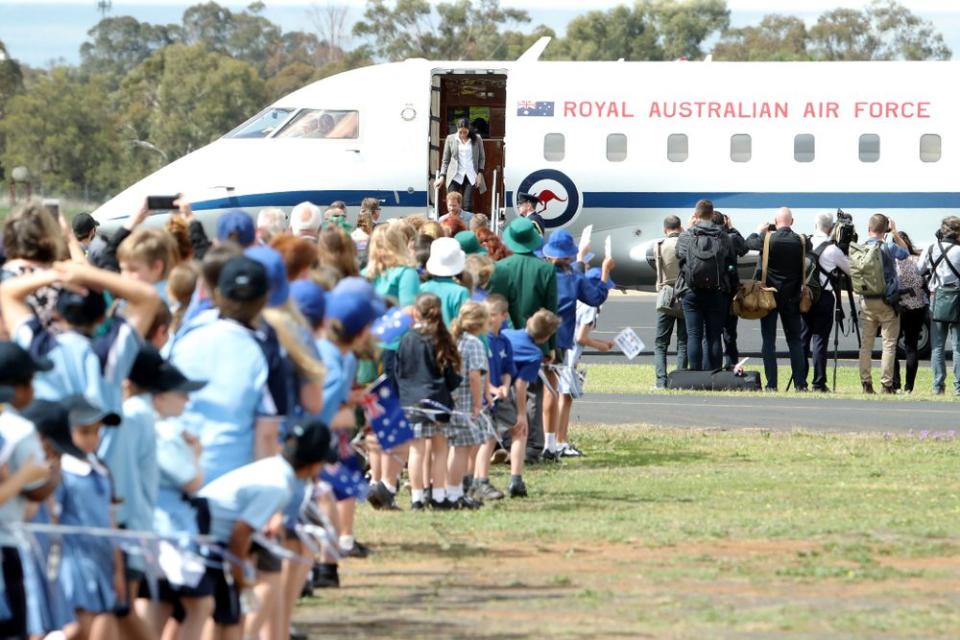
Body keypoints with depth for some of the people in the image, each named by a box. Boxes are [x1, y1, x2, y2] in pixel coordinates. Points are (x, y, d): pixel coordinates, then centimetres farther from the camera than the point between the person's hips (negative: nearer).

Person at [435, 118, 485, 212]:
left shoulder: (477, 139, 4)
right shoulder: (450, 139, 5)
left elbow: (482, 158, 11)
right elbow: (445, 160, 10)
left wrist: (479, 174, 0)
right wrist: (442, 176, 2)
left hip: (470, 176, 0)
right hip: (455, 176, 0)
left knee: (468, 205, -7)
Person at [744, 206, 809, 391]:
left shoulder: (767, 239, -12)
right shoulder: (800, 242, -6)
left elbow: (749, 243, 2)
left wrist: (760, 231, 21)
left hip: (769, 295, -2)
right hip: (791, 297, 2)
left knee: (768, 341, 1)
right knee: (795, 341, 8)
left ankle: (771, 384, -5)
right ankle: (800, 383, 4)